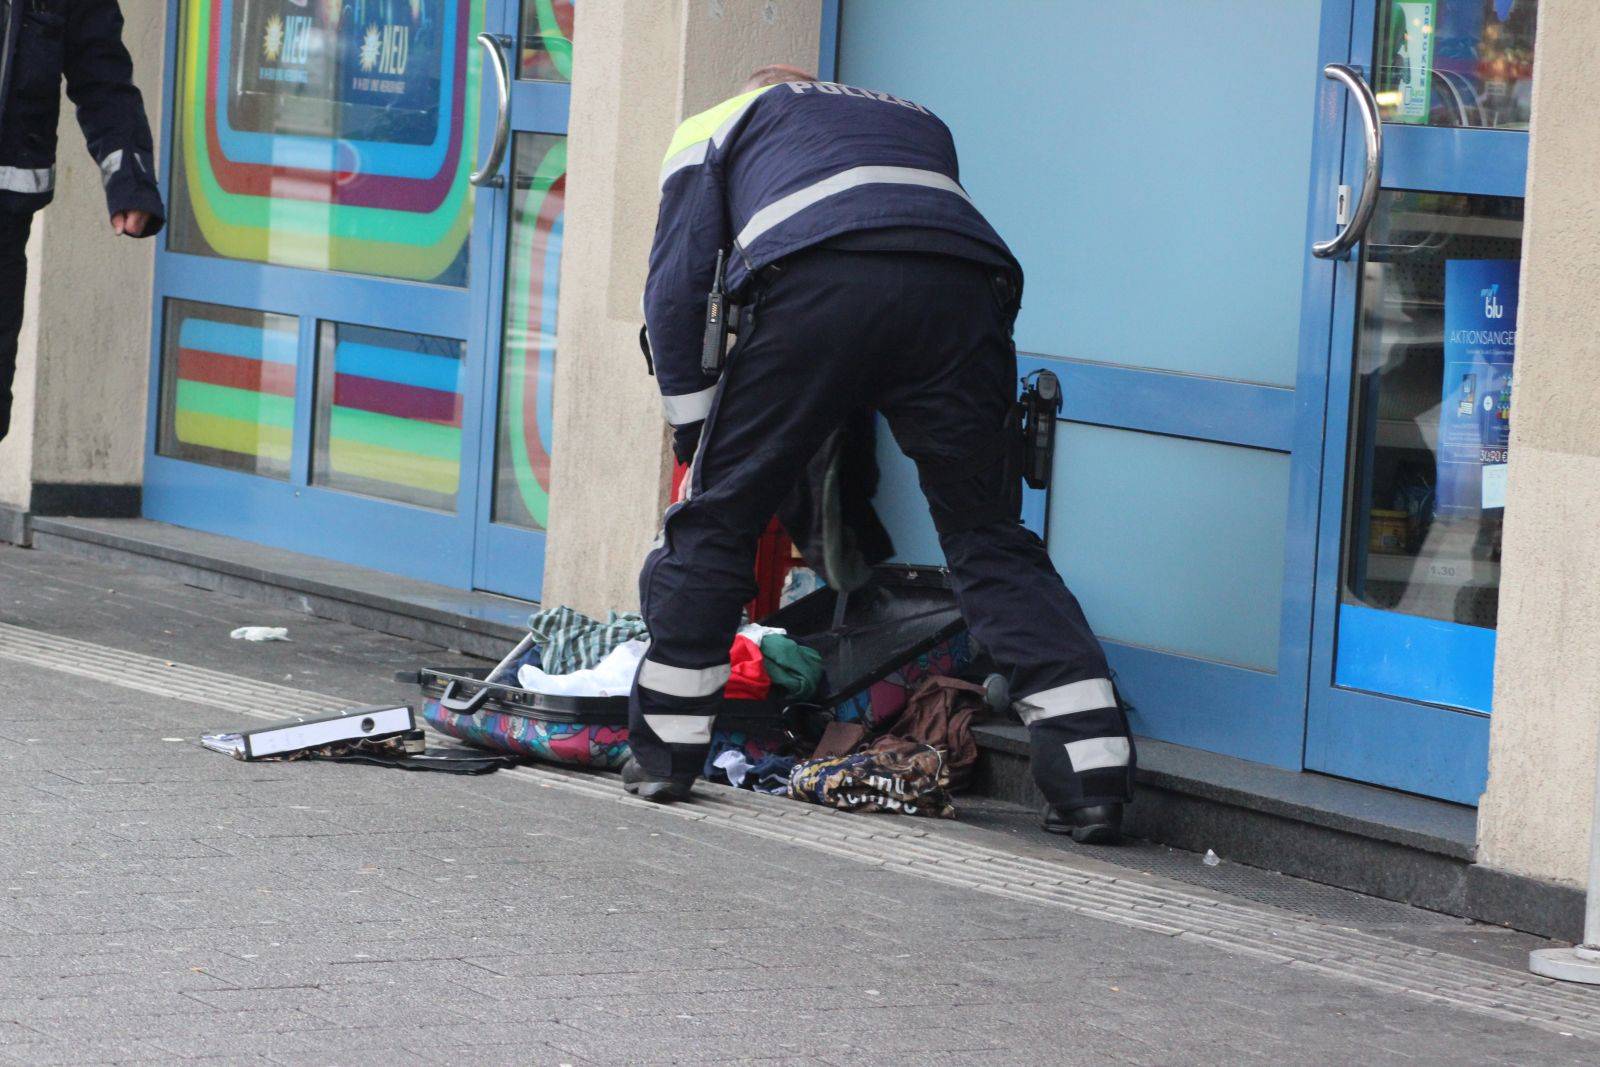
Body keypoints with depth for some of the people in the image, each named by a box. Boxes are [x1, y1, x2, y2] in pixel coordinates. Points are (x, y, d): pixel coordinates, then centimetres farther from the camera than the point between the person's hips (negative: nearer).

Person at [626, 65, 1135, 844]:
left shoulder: (716, 125, 32)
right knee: (986, 537, 10)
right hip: (967, 284, 3)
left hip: (817, 287, -3)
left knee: (715, 515, 12)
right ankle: (1093, 768, 0)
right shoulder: (915, 119, 42)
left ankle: (664, 750, 14)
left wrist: (690, 423, 26)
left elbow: (676, 283, 22)